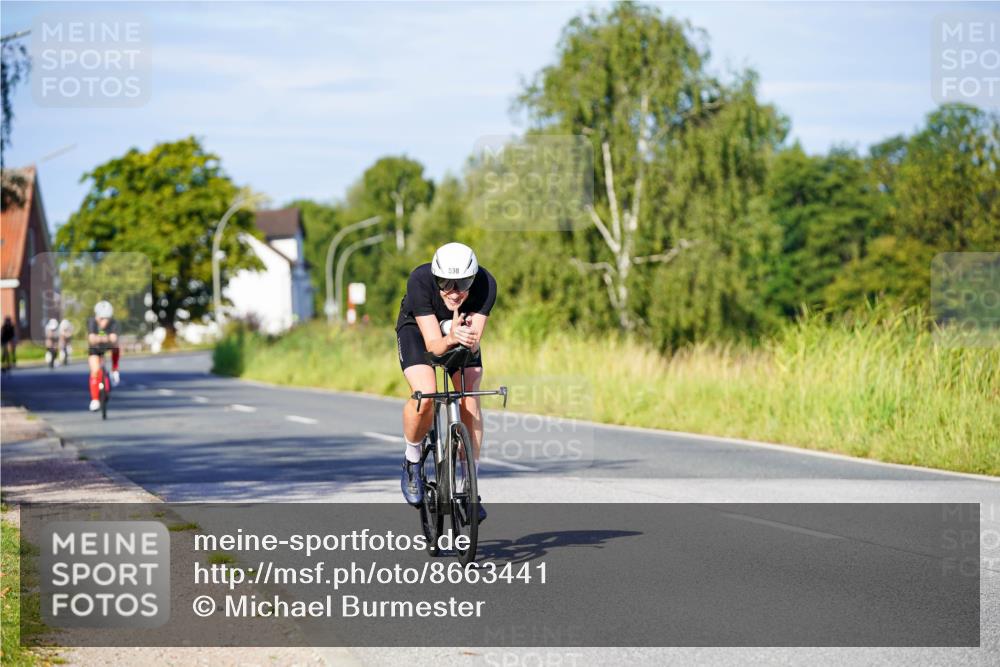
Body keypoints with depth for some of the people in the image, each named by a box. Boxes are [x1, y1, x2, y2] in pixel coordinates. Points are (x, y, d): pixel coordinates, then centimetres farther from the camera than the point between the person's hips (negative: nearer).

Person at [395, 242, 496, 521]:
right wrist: (450, 340, -58)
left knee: (469, 399, -18)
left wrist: (468, 339, -54)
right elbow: (433, 345, -37)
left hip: (461, 330, 2)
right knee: (425, 394, -27)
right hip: (417, 328, -2)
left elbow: (474, 342, -31)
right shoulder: (420, 280, -36)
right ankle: (412, 461, 0)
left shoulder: (486, 284, -32)